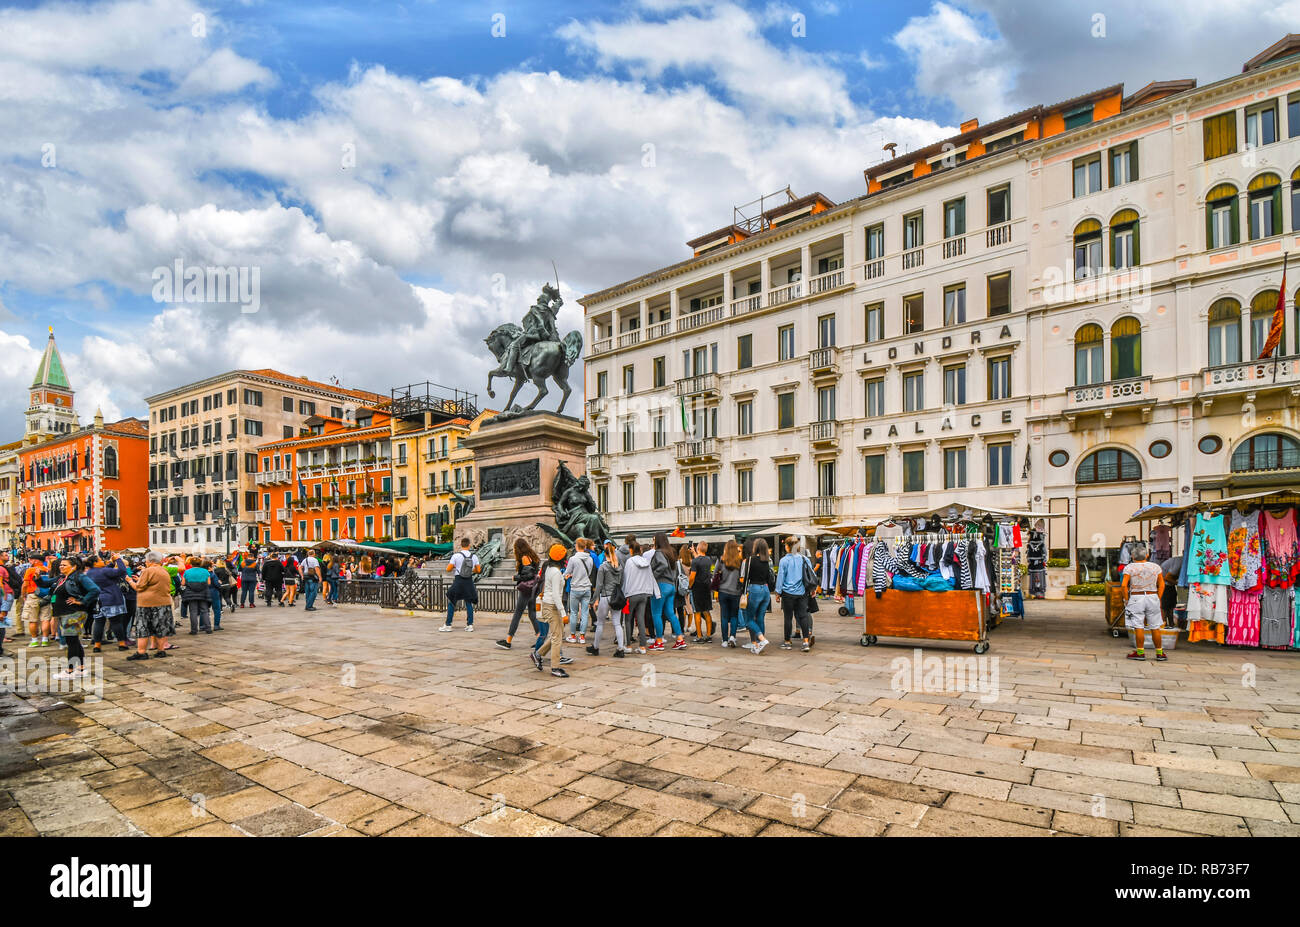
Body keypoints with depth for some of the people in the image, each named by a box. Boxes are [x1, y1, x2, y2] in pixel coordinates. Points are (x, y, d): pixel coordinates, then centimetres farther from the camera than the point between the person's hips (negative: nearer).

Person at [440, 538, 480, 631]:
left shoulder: (456, 555, -8)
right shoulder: (474, 556, 2)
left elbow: (448, 569, -7)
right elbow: (478, 570, 8)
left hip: (458, 581, -3)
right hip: (469, 581, 3)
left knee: (451, 602, 8)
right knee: (469, 603, 13)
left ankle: (448, 625, 11)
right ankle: (470, 625, 11)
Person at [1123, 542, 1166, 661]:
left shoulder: (1129, 568, -6)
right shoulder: (1155, 567, 4)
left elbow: (1123, 585, -13)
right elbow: (1161, 585, 4)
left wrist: (1126, 599, -3)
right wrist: (1158, 599, 9)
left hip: (1135, 598, -3)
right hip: (1152, 598, 3)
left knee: (1138, 627, -1)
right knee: (1155, 627, 9)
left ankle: (1140, 652, 1)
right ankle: (1159, 653, 15)